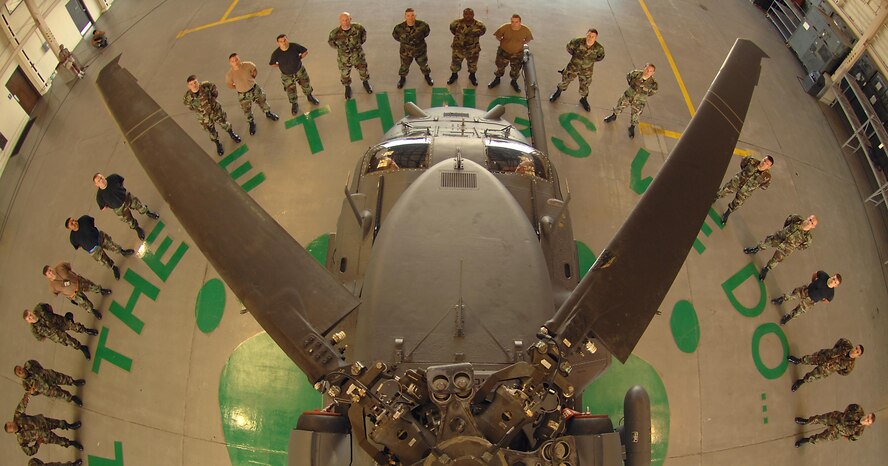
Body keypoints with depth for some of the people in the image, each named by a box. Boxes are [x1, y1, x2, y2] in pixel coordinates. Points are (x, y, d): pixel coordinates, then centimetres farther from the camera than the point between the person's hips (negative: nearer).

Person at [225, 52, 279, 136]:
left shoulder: (247, 65, -24)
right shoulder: (229, 74, -26)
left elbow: (254, 70, -1)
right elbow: (229, 84, -5)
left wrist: (251, 79, -1)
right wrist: (238, 88, -3)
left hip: (255, 89, 1)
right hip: (243, 95, -1)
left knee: (262, 102, 24)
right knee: (247, 111, 18)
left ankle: (268, 114, 54)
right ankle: (252, 123, 44)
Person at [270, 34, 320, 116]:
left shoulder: (294, 46, -24)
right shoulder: (276, 54, -25)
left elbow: (305, 52, -7)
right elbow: (272, 64, -7)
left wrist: (299, 59, -11)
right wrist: (281, 66, -10)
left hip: (299, 70, 1)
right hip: (287, 75, -1)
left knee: (306, 84, 20)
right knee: (291, 91, 13)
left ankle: (310, 97, 53)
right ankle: (294, 104, 44)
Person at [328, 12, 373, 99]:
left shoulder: (357, 27, -25)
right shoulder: (336, 33, -27)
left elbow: (363, 31, 2)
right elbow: (330, 41, -2)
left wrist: (361, 42, 1)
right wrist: (338, 48, -3)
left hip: (358, 56, 1)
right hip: (344, 58, -1)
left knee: (363, 71, 23)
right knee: (345, 75, 21)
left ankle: (365, 82, 58)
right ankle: (347, 87, 54)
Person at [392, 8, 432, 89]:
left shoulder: (422, 25, -26)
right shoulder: (400, 27, -25)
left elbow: (427, 30, -1)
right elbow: (395, 34, -1)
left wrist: (421, 38, 0)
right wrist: (402, 41, -1)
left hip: (420, 50, 0)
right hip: (406, 51, 0)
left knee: (424, 65, 24)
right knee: (404, 67, 21)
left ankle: (427, 76, 55)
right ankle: (402, 78, 52)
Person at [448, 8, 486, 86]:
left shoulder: (479, 25, -23)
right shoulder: (457, 23, -22)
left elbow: (483, 30, 0)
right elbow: (452, 27, 1)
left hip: (473, 49, 0)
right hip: (458, 48, 0)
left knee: (472, 64, 23)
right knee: (455, 63, 22)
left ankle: (472, 76, 53)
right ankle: (454, 75, 52)